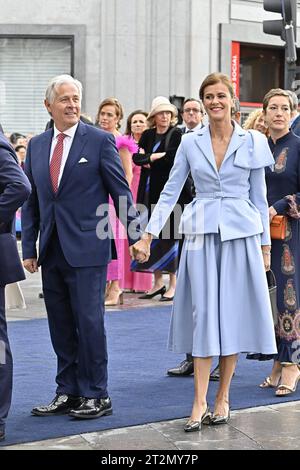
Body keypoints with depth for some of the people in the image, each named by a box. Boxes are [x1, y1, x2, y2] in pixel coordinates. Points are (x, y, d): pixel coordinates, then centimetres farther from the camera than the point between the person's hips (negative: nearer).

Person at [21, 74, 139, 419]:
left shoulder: (100, 140, -3)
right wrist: (29, 248, 8)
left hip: (86, 248, -5)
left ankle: (96, 395, 7)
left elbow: (121, 192, -2)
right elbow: (31, 201, 13)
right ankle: (67, 393, 19)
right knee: (60, 326, 10)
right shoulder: (37, 145, 11)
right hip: (51, 251, 5)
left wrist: (136, 236, -5)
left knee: (89, 322, -3)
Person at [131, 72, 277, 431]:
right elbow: (170, 192, 6)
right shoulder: (190, 143, 5)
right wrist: (148, 235, -3)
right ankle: (199, 404, -3)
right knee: (203, 314, -4)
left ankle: (222, 398, 13)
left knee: (233, 313, 2)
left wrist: (265, 245, 5)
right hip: (202, 235, 0)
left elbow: (259, 197, 6)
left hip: (241, 234, 0)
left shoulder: (252, 142, 3)